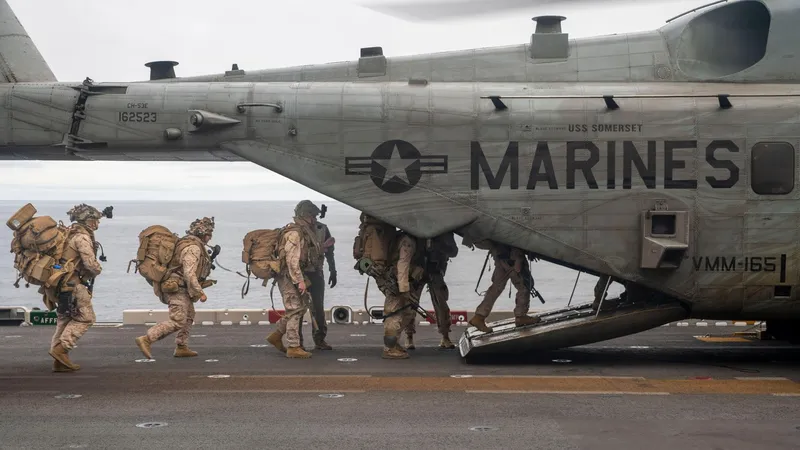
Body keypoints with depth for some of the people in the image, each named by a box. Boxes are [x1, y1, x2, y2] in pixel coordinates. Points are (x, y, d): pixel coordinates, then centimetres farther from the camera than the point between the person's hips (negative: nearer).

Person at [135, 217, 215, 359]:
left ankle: (182, 348, 22)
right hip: (177, 288, -11)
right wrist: (200, 292, -22)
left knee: (188, 317, 20)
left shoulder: (186, 243, 15)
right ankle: (145, 340, -17)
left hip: (179, 288, 11)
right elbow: (189, 273, -26)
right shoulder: (193, 247, -17)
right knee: (177, 322, -14)